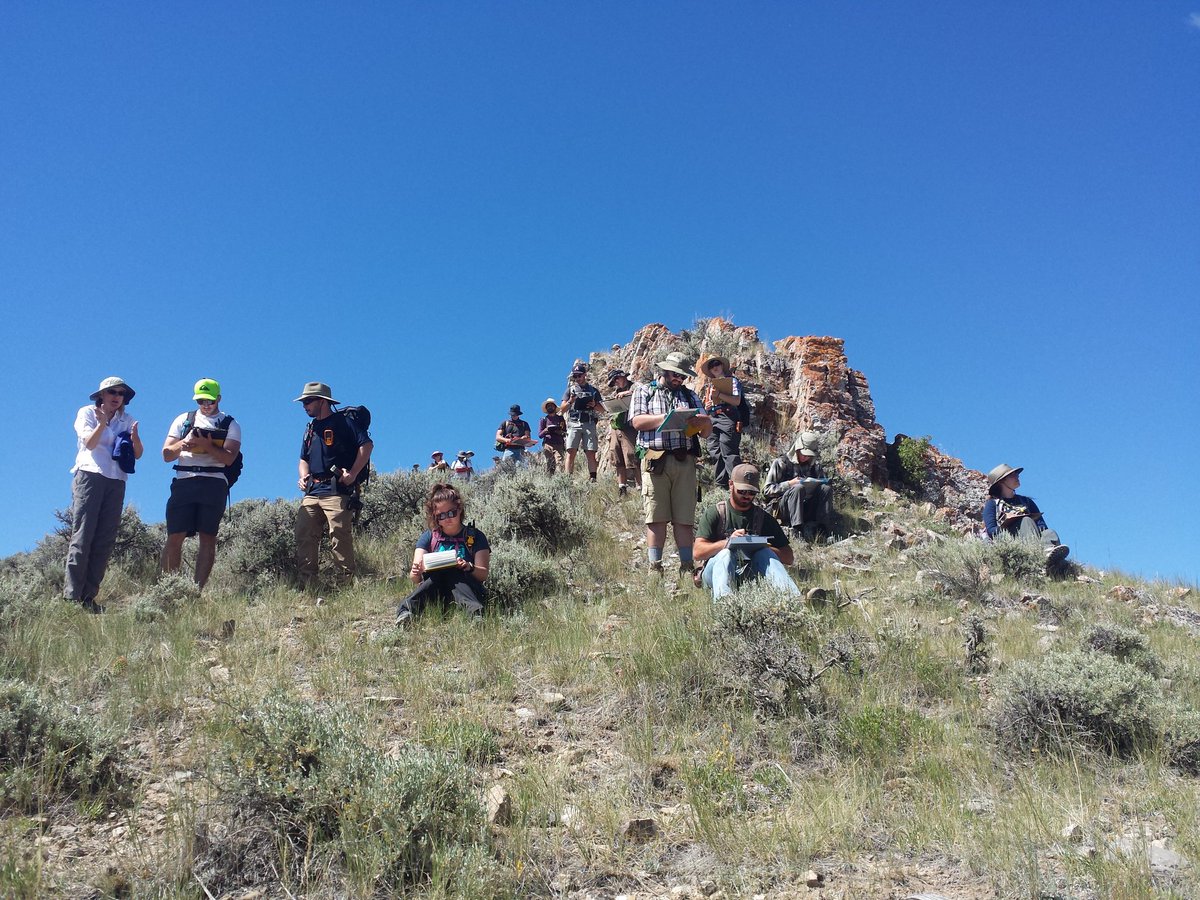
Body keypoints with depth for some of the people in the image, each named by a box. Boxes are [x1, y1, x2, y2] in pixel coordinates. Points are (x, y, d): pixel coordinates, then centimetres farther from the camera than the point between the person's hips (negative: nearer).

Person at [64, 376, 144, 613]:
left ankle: (88, 597, 0)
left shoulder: (127, 420, 17)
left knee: (105, 541, -1)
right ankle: (71, 596, -12)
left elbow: (138, 454, 7)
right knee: (82, 536, -11)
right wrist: (102, 423, -23)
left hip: (116, 482, 4)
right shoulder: (87, 412, 8)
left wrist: (134, 436, -13)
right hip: (89, 476, -4)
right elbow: (89, 443, -7)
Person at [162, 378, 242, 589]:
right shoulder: (183, 420, 17)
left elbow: (229, 458, -3)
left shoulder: (230, 425, 11)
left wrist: (206, 445, -17)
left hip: (214, 484, -2)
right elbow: (166, 455, 13)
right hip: (183, 482, 2)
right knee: (174, 537, -5)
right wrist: (183, 443, -7)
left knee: (208, 539, -3)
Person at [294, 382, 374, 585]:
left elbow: (367, 445, -10)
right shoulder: (310, 429, 25)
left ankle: (346, 582, -9)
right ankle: (307, 584, 3)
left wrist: (353, 474, -15)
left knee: (339, 537, -12)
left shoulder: (343, 422, 1)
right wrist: (304, 476, 12)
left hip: (337, 492, -8)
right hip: (312, 493, 8)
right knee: (303, 536, -1)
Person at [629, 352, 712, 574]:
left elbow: (706, 431, 16)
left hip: (685, 461, 3)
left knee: (685, 518, -1)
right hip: (655, 461, -3)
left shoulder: (689, 395, 23)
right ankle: (655, 567, -2)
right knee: (656, 518, -4)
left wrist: (703, 422, -8)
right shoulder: (644, 391, 15)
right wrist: (670, 416, -9)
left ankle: (687, 567, 2)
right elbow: (637, 421, -2)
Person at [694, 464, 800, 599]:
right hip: (717, 573, -2)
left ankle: (793, 597, -47)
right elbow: (698, 552, -9)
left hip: (750, 576, 2)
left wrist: (763, 547, -15)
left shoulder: (763, 517, 11)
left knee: (766, 554, -24)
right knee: (725, 554, -31)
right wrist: (728, 542, -24)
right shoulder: (715, 513, 4)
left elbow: (788, 557, 4)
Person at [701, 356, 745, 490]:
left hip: (727, 417, -6)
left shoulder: (732, 380, 6)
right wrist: (706, 407, 6)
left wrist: (719, 394, -15)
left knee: (729, 453, -14)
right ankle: (721, 486, 5)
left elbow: (737, 401, -6)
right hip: (712, 420, 7)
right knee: (715, 454, 2)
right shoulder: (710, 385, 24)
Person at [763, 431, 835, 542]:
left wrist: (815, 485, -9)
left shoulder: (815, 467, 17)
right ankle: (797, 531, -45)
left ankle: (822, 528, -32)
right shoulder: (781, 463, 2)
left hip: (805, 510, 5)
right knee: (798, 488, -34)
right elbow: (767, 490, -5)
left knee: (826, 489, -17)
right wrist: (789, 484, -17)